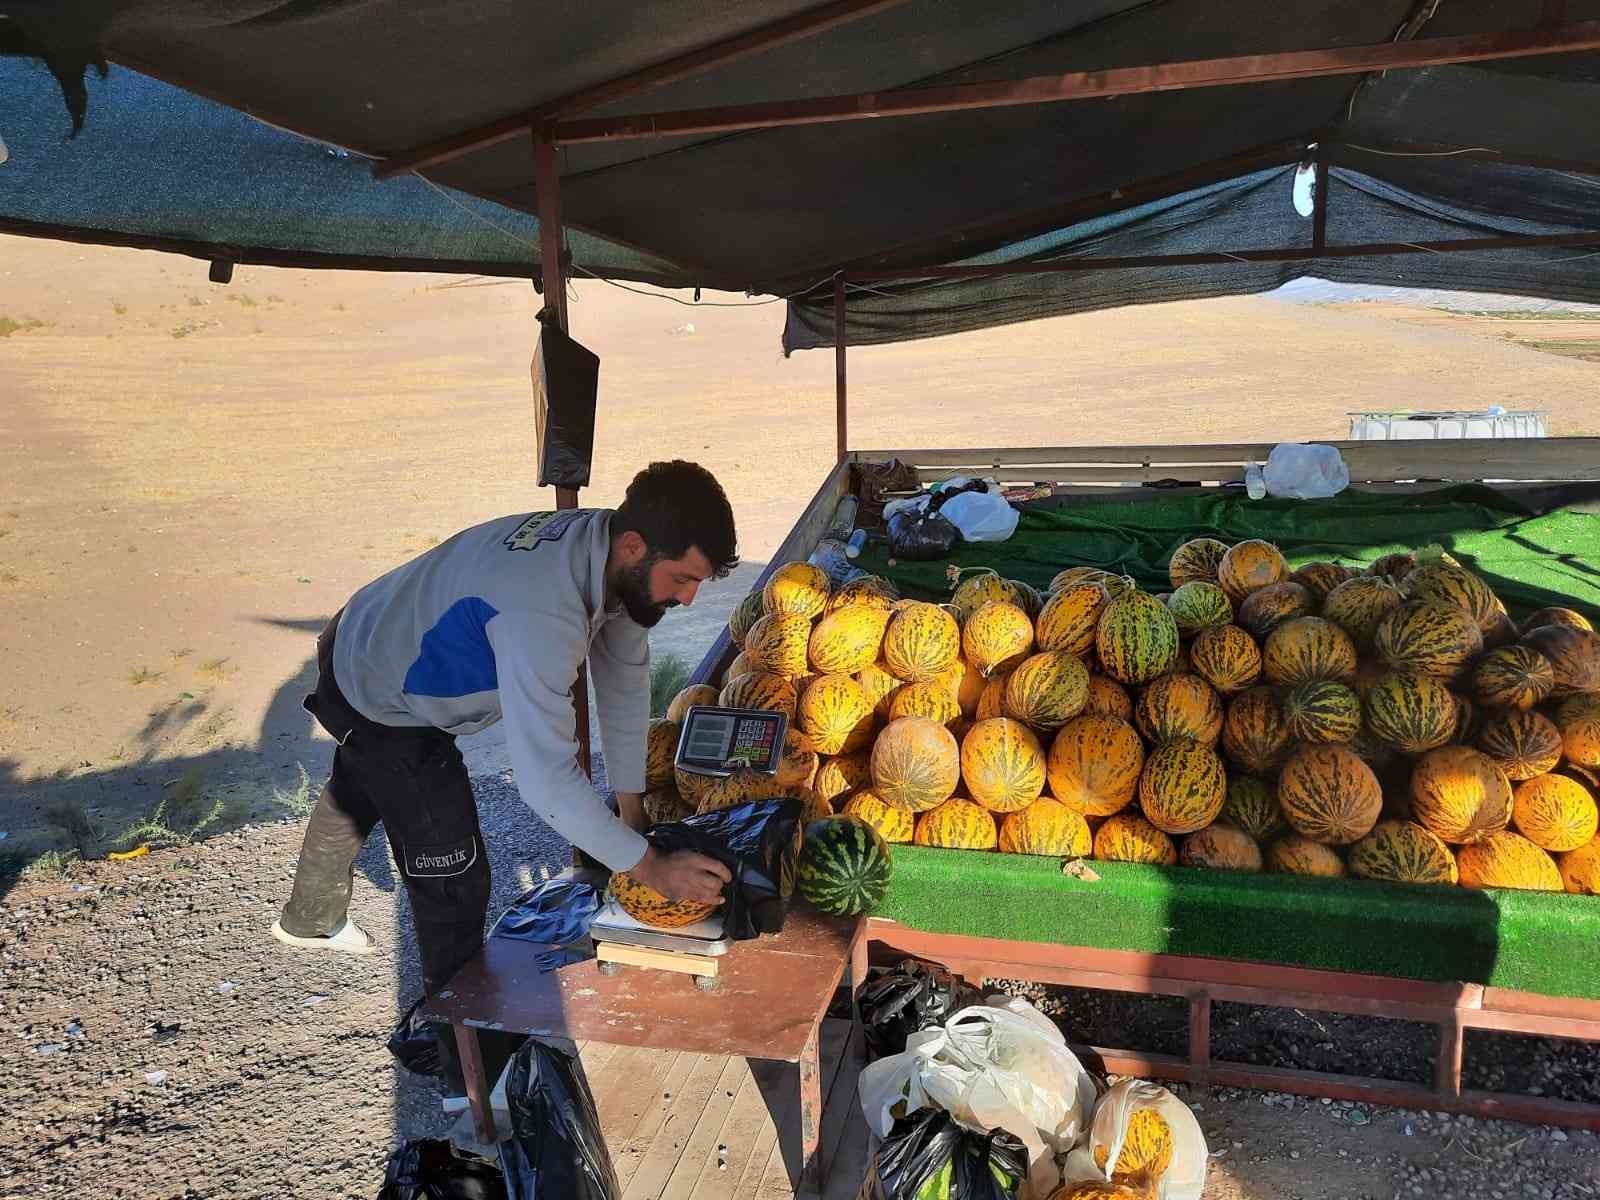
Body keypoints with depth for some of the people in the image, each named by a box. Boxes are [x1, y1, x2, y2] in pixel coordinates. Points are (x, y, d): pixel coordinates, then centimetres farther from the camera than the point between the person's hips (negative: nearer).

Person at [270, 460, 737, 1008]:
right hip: (380, 710, -9)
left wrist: (631, 804, -6)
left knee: (354, 798, 34)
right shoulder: (540, 611, -46)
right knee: (454, 879, -1)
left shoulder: (608, 546, -20)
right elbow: (547, 778, -46)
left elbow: (624, 681, -10)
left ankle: (310, 920, 63)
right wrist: (649, 866, -37)